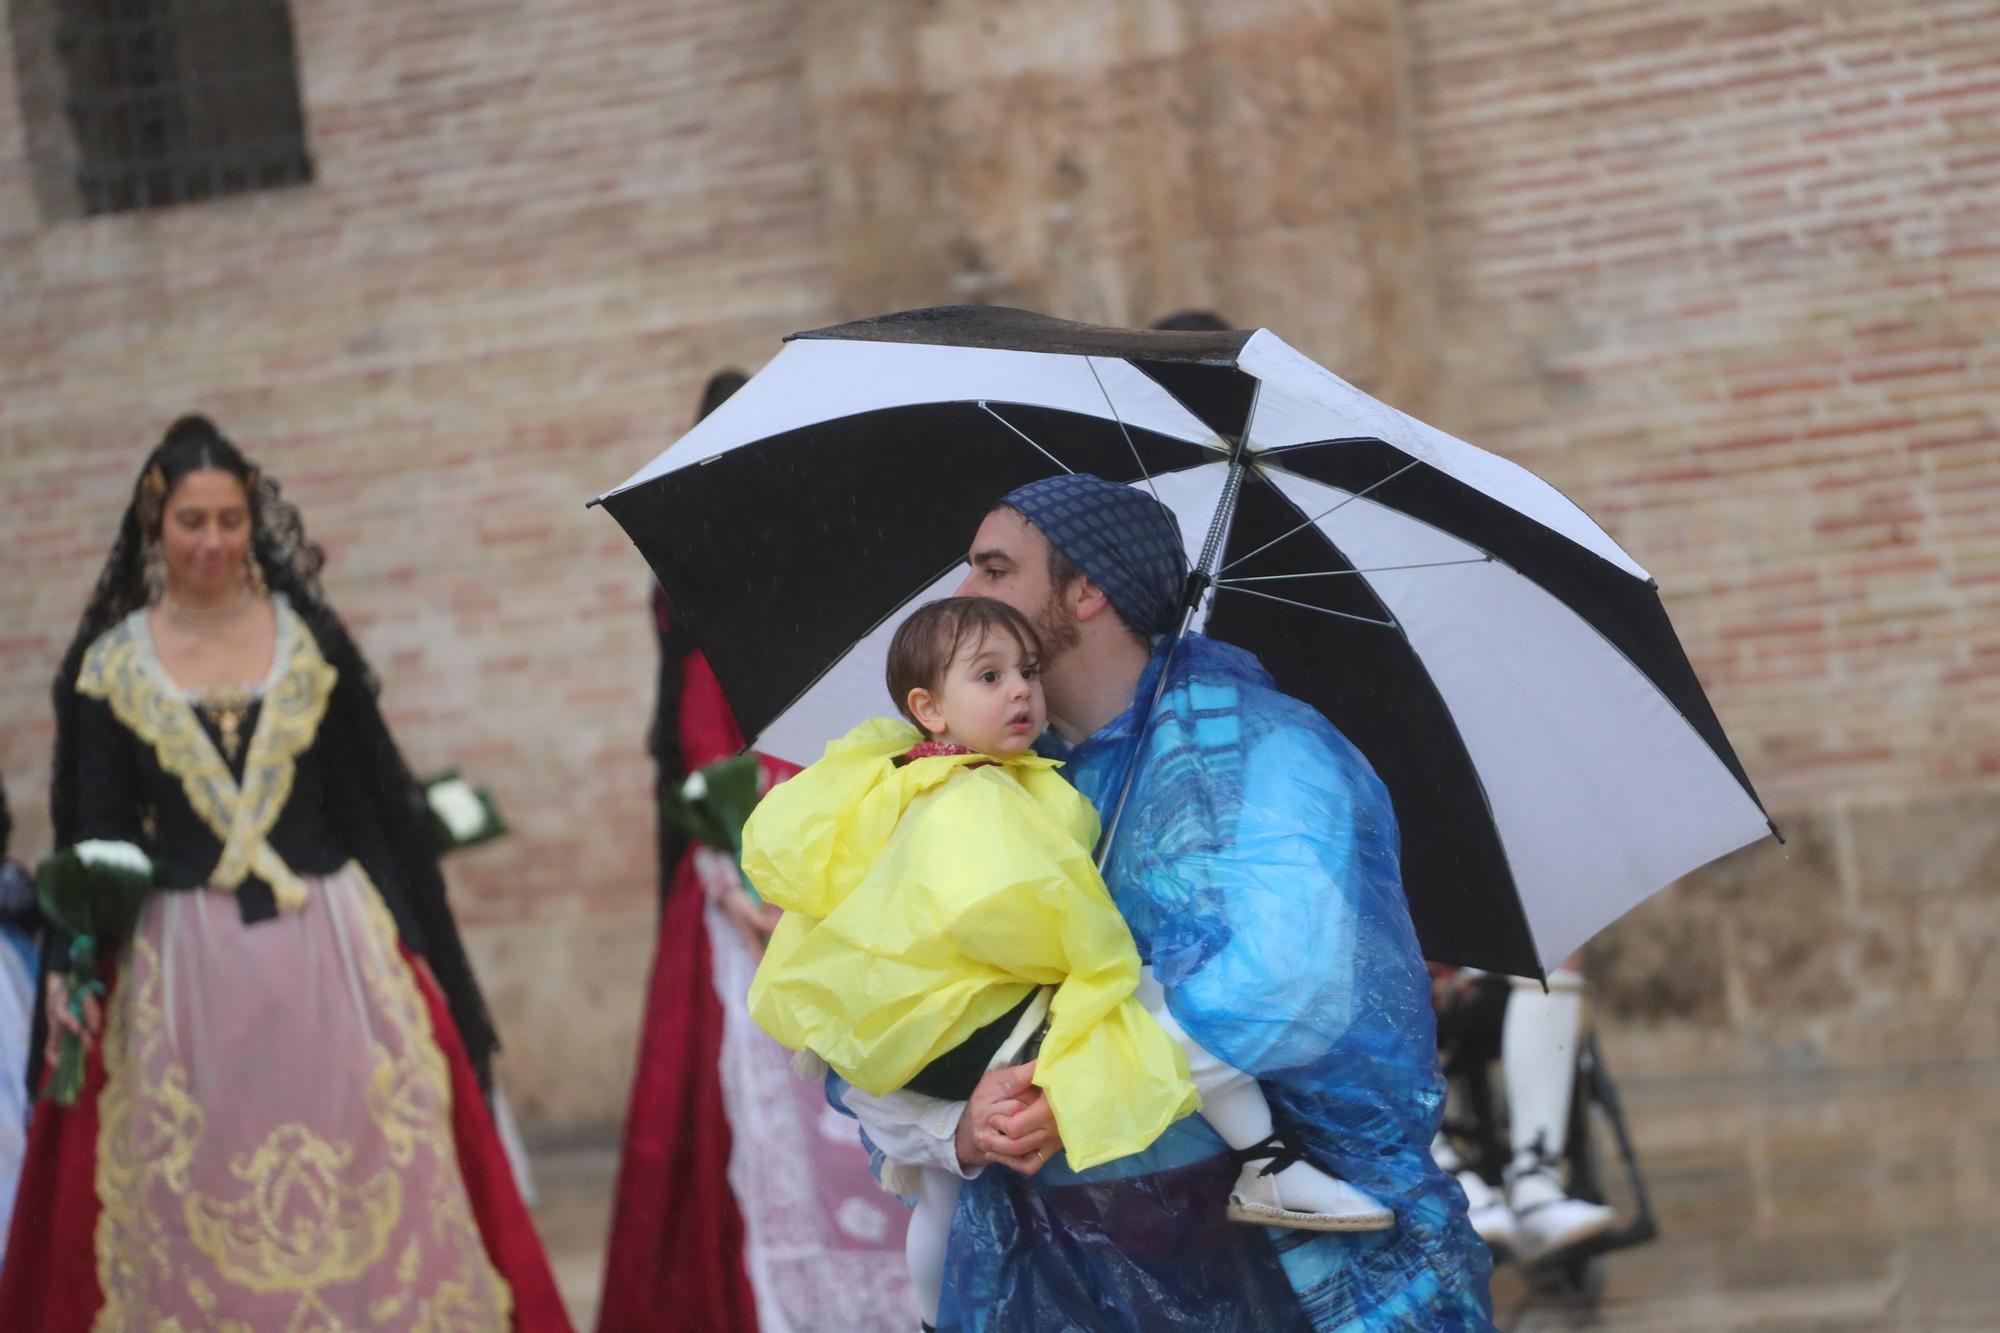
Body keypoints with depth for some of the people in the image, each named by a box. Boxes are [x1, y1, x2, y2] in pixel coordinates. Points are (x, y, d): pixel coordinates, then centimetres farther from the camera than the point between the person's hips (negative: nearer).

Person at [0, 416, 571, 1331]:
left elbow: (377, 800, 6)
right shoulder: (109, 665, 4)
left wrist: (414, 950, 3)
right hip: (180, 968, 0)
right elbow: (92, 835, 4)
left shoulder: (308, 637, 5)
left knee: (373, 1188, -2)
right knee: (195, 1205, 2)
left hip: (332, 947, 0)